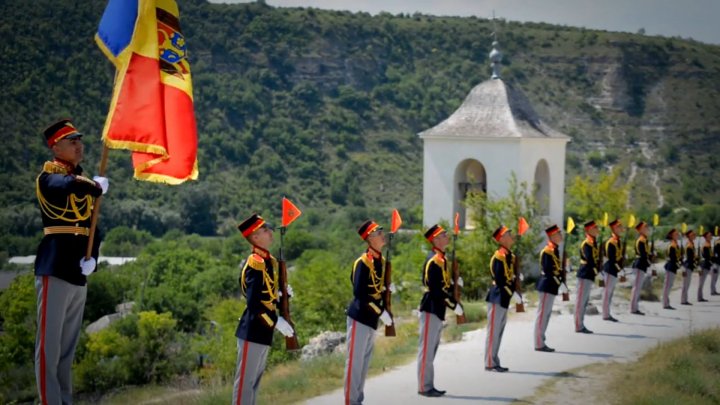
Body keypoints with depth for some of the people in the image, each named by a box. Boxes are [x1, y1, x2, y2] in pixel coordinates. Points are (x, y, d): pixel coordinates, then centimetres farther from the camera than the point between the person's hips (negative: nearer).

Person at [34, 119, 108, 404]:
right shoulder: (48, 176, -4)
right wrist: (98, 187, -10)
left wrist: (92, 258, -1)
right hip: (55, 269, -7)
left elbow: (94, 228, 17)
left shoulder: (85, 182, 17)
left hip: (78, 273, 7)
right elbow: (70, 186, -29)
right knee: (49, 343, -7)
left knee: (68, 346, 12)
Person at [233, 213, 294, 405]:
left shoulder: (270, 261, 11)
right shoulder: (254, 264, -19)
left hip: (264, 329, 10)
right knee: (246, 379, -3)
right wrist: (276, 321, -23)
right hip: (253, 330, -10)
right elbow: (253, 302, -24)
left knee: (256, 378, 16)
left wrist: (284, 295, 0)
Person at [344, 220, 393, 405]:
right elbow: (359, 292, -22)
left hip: (372, 318, 9)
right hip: (360, 316, -9)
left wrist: (384, 311, 4)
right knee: (355, 360, -4)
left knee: (365, 360, 13)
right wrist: (381, 312, -20)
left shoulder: (381, 260, 9)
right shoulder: (363, 262, -17)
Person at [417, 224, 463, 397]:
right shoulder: (434, 261, -18)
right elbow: (436, 289, -22)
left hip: (437, 309, 10)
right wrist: (454, 305, -18)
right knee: (427, 349, -4)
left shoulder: (441, 258, 12)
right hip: (431, 309, -10)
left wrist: (454, 283, 0)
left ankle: (429, 385, 20)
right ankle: (424, 387, 0)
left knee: (432, 350, 14)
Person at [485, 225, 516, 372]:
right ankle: (490, 363, 1)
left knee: (499, 331, 13)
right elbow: (499, 280, -20)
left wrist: (514, 291, 3)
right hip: (497, 297, -9)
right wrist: (512, 292, -16)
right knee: (493, 331, -4)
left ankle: (494, 362, 20)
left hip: (505, 298, 9)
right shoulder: (499, 256, -17)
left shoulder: (509, 256, 11)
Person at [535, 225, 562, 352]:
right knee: (543, 314, -5)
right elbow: (548, 270, -21)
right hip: (547, 285, -10)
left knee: (546, 314, 13)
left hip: (551, 286, 10)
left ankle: (541, 342, 19)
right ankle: (539, 344, -2)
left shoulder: (554, 250, 14)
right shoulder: (547, 251, -16)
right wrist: (558, 281, -19)